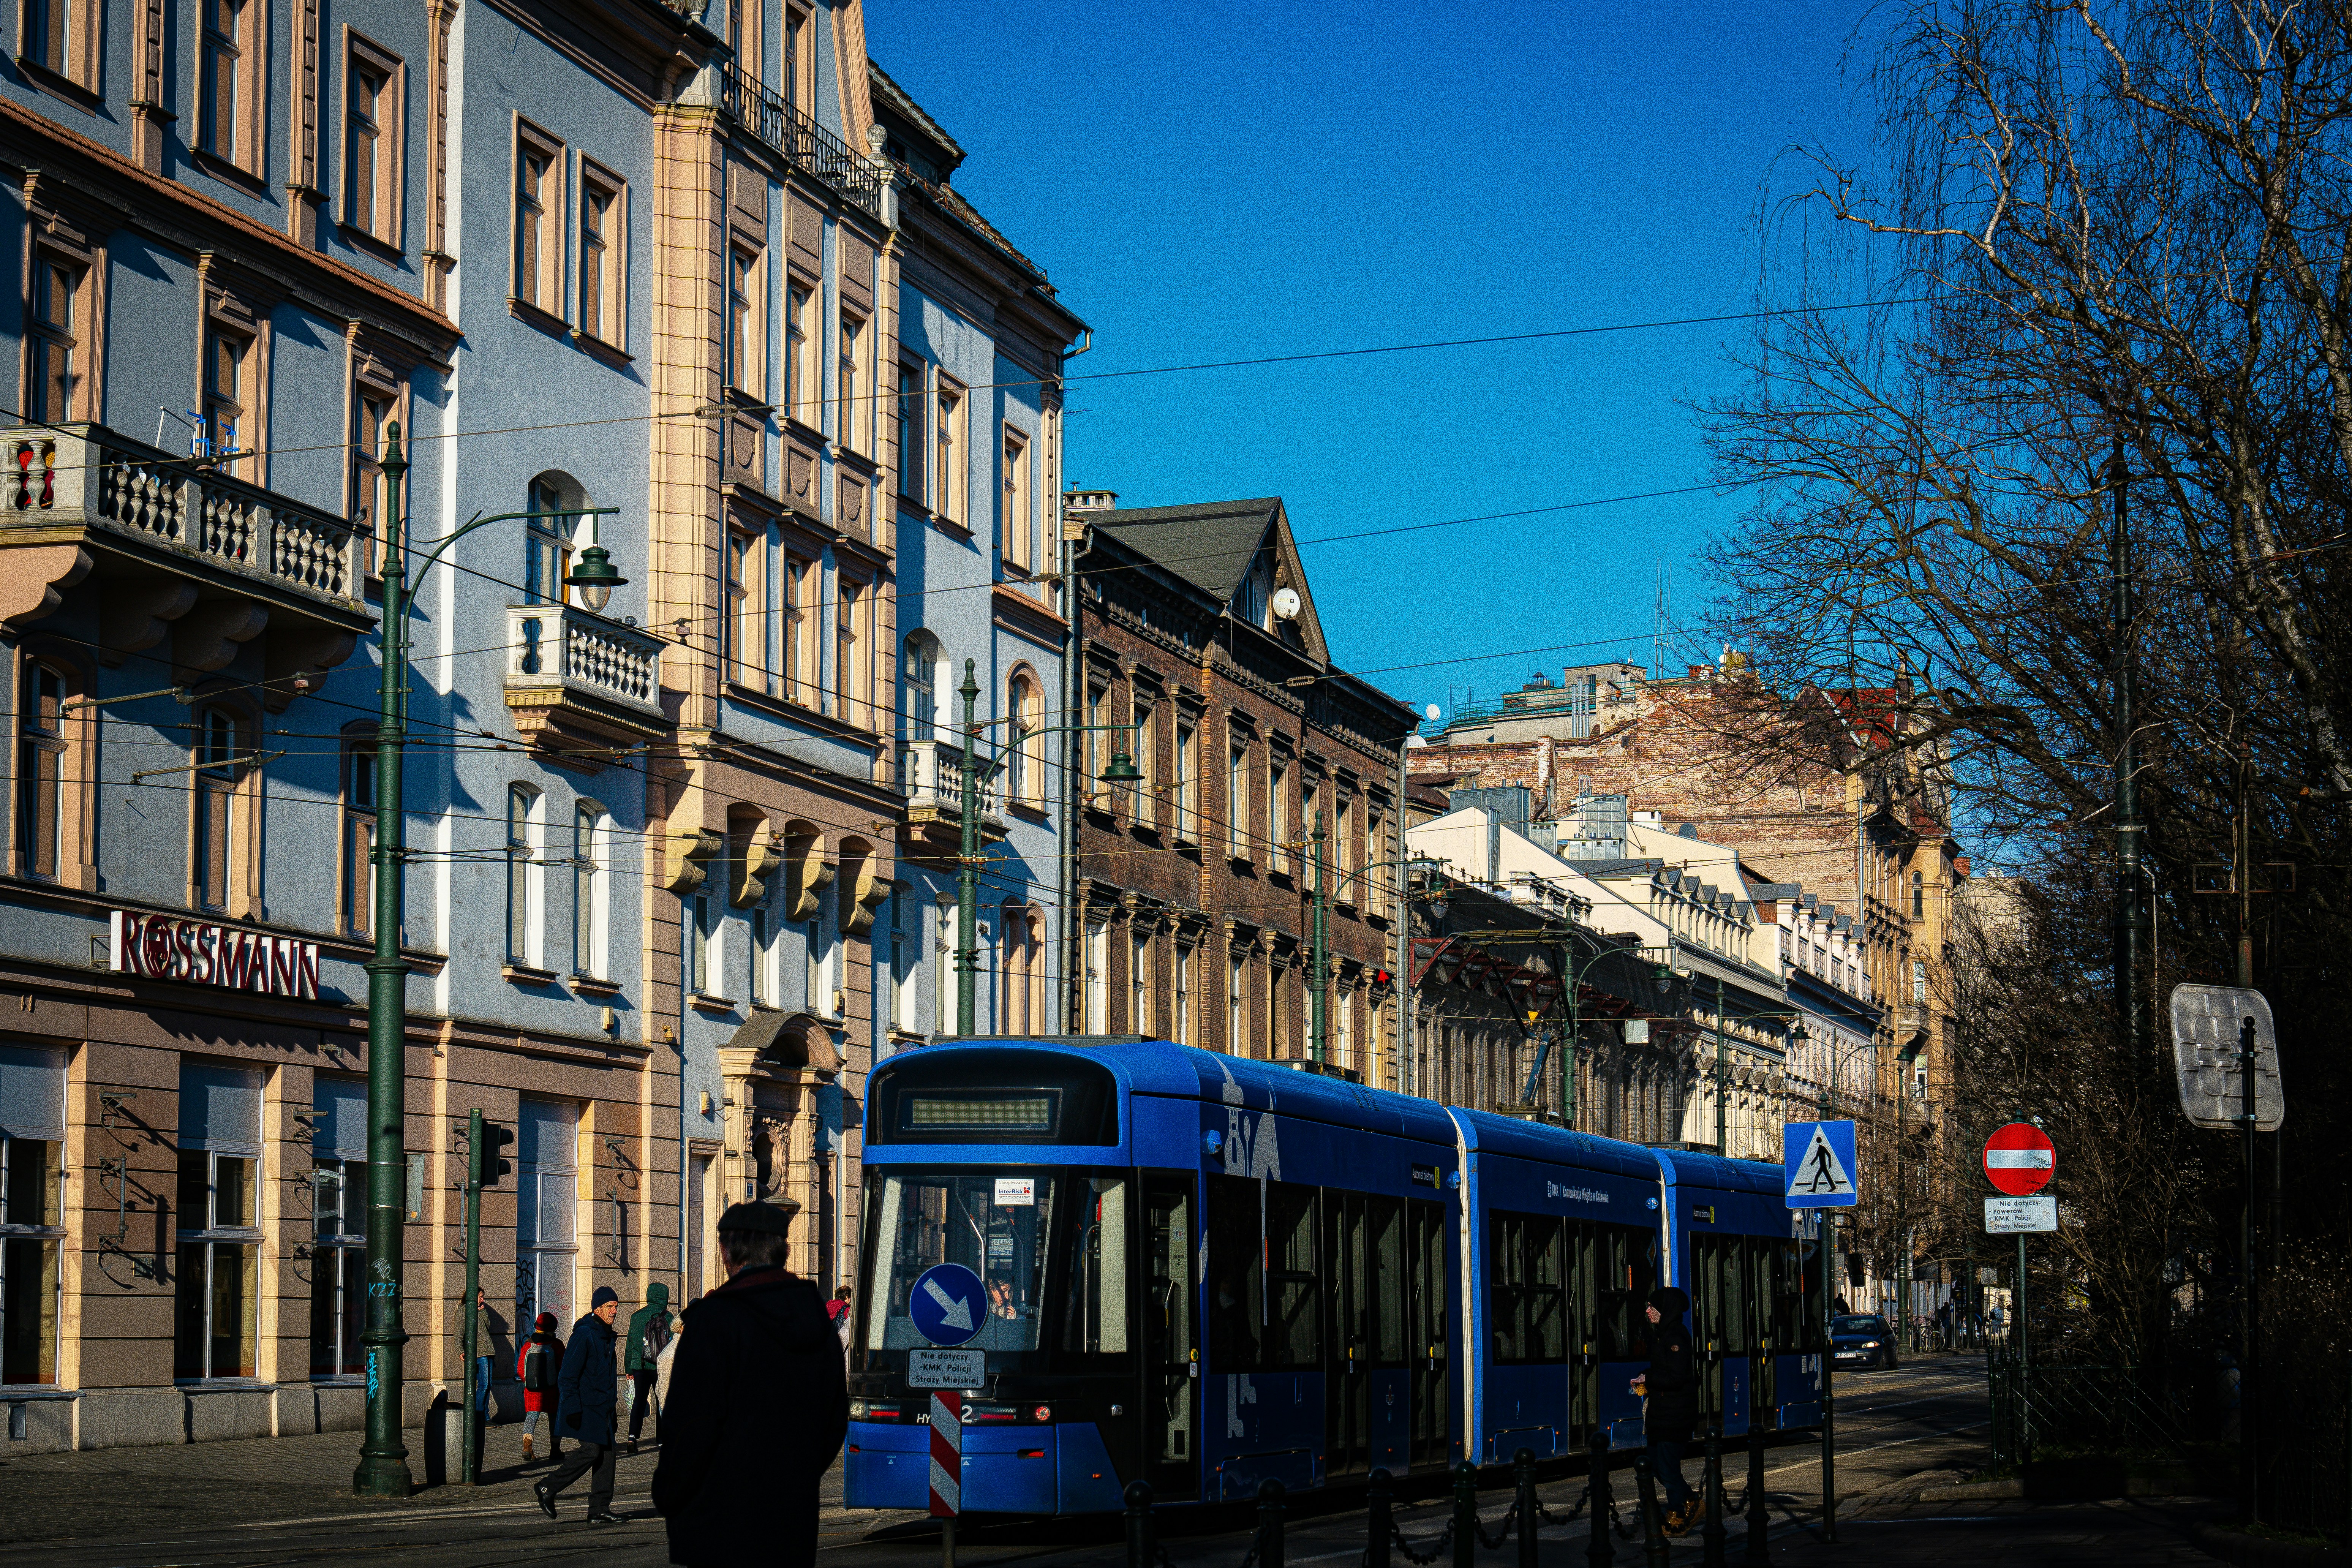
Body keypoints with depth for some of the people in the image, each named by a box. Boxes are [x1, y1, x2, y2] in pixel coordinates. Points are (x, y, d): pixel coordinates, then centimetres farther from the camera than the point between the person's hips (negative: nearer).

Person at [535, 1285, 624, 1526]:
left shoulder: (607, 1336, 16)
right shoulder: (584, 1335, -13)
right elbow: (568, 1375, -16)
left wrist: (613, 1409, 25)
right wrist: (572, 1408, -22)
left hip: (603, 1407, 9)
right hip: (586, 1407, -9)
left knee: (608, 1454, 3)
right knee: (591, 1452, -14)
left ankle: (600, 1510, 6)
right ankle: (547, 1489, 0)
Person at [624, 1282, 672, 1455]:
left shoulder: (636, 1316, 7)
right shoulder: (667, 1317, -5)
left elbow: (630, 1344, 12)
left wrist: (629, 1369, 20)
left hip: (639, 1367, 3)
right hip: (661, 1368, -2)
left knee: (638, 1401, 2)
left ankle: (633, 1435, -18)